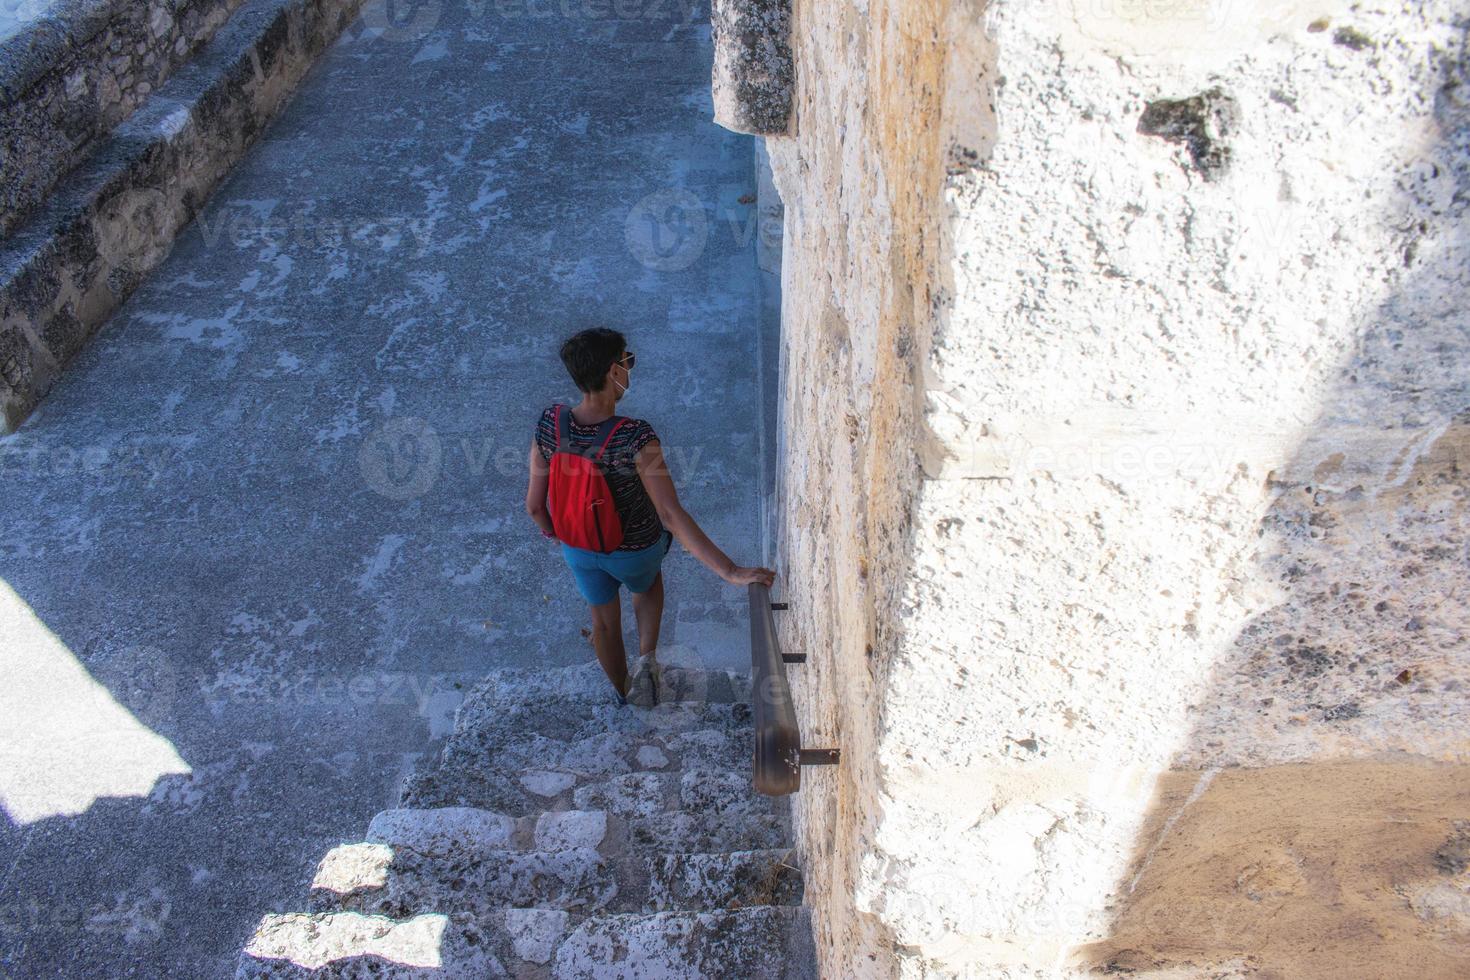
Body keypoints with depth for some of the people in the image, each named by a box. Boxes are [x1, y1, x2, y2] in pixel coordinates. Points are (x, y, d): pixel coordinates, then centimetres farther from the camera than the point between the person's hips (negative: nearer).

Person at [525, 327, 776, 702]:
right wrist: (730, 571, -42)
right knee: (648, 584, 37)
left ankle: (623, 692, 56)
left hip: (579, 548, 3)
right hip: (634, 549, -3)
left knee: (604, 619, 32)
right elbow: (672, 516, -42)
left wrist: (555, 536, 9)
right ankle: (646, 660, 25)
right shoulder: (635, 439, -38)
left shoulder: (549, 424, -25)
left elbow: (534, 504, -14)